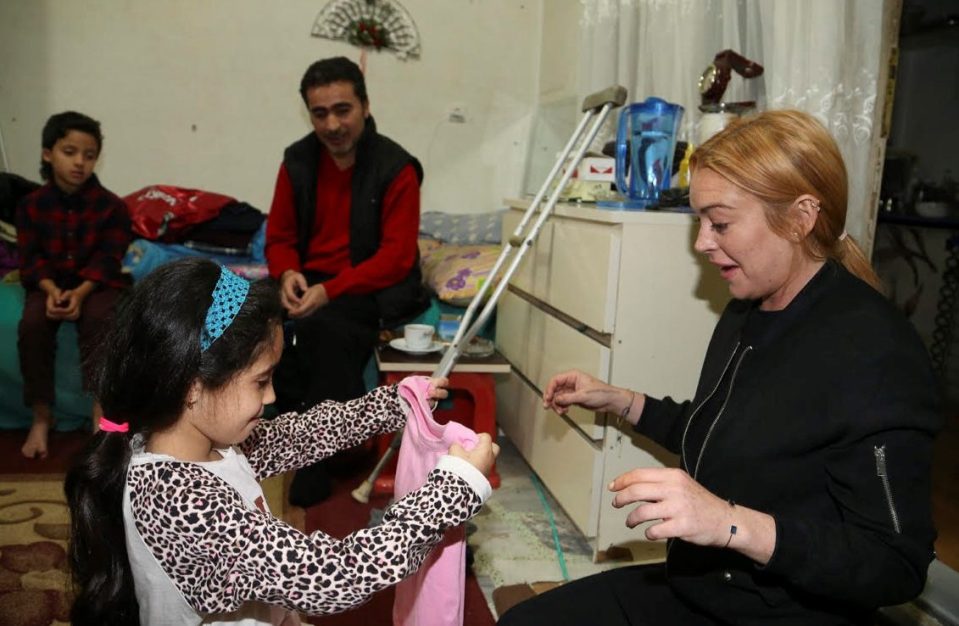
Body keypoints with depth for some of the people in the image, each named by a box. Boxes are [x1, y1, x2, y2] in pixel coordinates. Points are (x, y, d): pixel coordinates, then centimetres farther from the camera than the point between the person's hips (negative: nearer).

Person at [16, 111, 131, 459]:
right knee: (31, 325, -26)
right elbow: (31, 258, -3)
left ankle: (101, 414, -27)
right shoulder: (31, 205, 1)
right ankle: (42, 416, -12)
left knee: (99, 320, -33)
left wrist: (80, 293, -25)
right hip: (48, 284, 2)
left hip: (97, 284, -2)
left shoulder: (110, 206, -5)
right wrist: (51, 290, -23)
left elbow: (107, 259, -10)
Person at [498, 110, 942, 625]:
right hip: (692, 585, 8)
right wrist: (616, 401, 9)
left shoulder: (874, 353, -23)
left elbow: (897, 567, -23)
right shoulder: (746, 312, 3)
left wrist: (732, 524, -33)